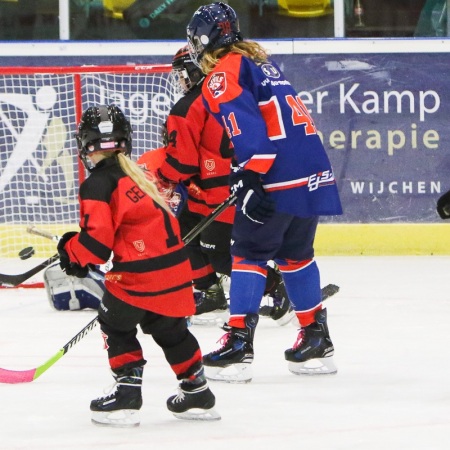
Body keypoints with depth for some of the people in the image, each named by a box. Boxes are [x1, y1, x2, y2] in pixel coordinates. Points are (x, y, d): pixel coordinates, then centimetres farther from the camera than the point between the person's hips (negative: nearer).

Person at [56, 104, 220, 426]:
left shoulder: (98, 185, -12)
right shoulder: (138, 175, 16)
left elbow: (97, 239, -18)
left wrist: (72, 252, 2)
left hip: (140, 274, -8)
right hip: (175, 267, 8)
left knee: (115, 324, 9)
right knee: (170, 328, 22)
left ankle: (128, 393, 4)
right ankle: (197, 392, 29)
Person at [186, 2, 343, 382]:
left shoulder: (223, 75, -4)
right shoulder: (258, 60, 24)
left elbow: (245, 128, -17)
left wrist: (248, 182, -21)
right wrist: (247, 177, 29)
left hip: (278, 176, -8)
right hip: (314, 169, 9)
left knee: (249, 252, -3)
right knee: (295, 253, 19)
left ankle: (239, 345, -8)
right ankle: (317, 341, 23)